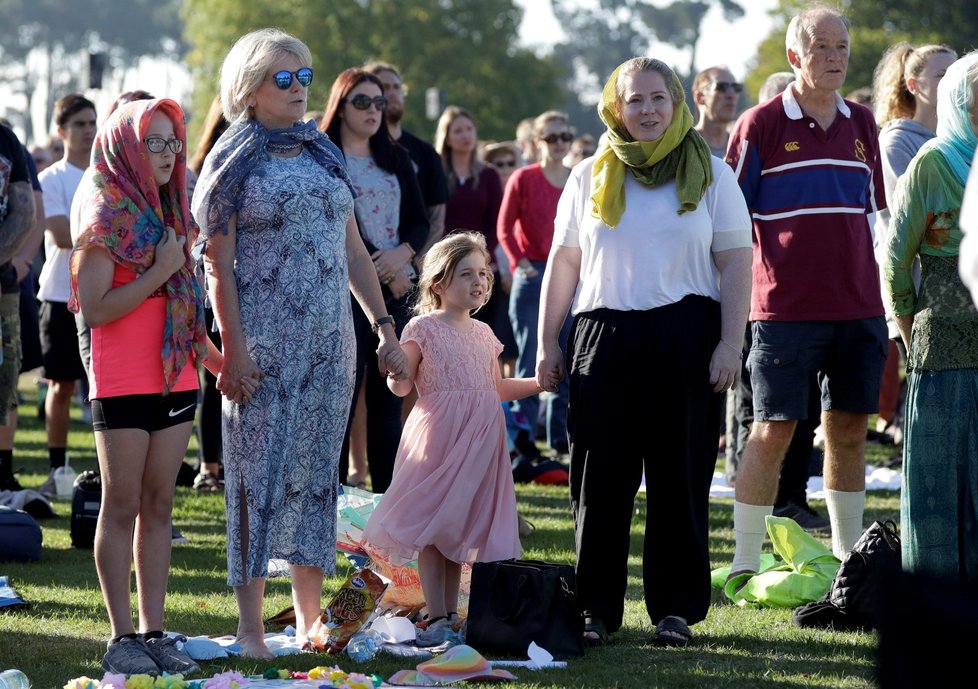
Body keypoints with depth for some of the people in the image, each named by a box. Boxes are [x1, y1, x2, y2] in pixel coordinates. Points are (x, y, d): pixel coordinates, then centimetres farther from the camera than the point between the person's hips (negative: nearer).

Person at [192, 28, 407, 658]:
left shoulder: (323, 156, 14)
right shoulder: (236, 161, -1)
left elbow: (354, 252, 16)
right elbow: (218, 263, -6)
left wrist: (385, 327, 9)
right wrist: (234, 346, -15)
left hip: (329, 340, 5)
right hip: (265, 340, -5)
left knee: (316, 468, 6)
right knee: (260, 470, -5)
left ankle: (310, 617, 12)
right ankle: (251, 625, -2)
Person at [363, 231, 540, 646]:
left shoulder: (483, 333, 14)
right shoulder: (423, 329, -4)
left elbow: (497, 388, 22)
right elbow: (400, 386, -8)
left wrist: (541, 382, 17)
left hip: (477, 441, 5)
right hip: (437, 440, -5)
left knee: (458, 529, 8)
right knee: (430, 529, -6)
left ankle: (450, 615, 14)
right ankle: (437, 618, -4)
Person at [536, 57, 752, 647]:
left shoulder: (710, 174, 7)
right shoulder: (592, 178, 13)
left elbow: (735, 264, 2)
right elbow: (564, 262, 14)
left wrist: (731, 343, -7)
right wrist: (548, 343, 9)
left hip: (686, 334, -1)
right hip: (605, 335, 2)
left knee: (680, 477, 0)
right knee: (600, 478, 0)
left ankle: (676, 608, 8)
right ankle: (596, 607, 7)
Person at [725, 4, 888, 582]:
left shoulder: (862, 125, 12)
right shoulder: (762, 124, -3)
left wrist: (879, 293, 16)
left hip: (858, 310, 5)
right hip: (786, 310, -5)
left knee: (850, 431, 9)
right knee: (772, 431, -4)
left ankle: (848, 555, 19)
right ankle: (746, 562, 1)